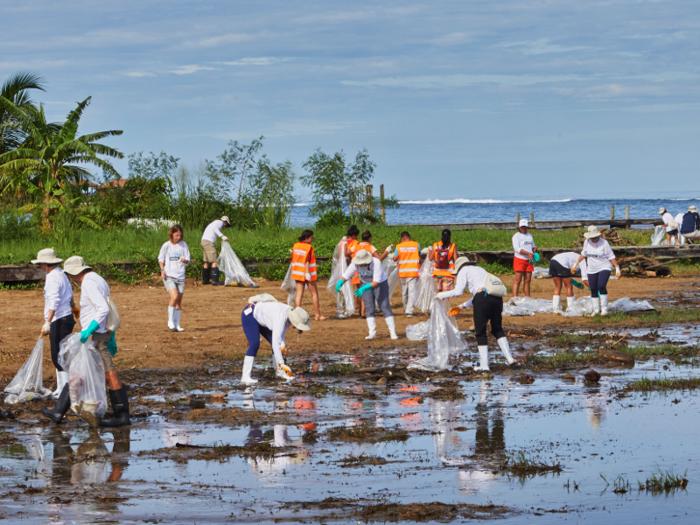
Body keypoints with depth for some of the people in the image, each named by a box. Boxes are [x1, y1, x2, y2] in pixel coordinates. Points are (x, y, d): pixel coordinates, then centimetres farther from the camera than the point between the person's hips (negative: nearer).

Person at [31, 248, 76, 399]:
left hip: (59, 321, -10)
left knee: (58, 357, -9)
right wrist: (73, 307, 54)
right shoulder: (61, 274, 16)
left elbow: (54, 302, -29)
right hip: (66, 318, 10)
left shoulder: (53, 278, -17)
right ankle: (60, 389, 20)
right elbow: (70, 293, 35)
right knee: (58, 356, 15)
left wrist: (48, 323, -36)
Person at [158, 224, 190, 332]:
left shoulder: (183, 245, 4)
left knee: (179, 301, 6)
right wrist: (162, 269, -4)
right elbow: (160, 258, 11)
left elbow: (188, 260, 6)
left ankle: (177, 325, 14)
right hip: (169, 276, -3)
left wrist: (185, 260, -17)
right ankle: (170, 321, -9)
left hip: (180, 276, 3)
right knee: (174, 297, -21)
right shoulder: (166, 245, -1)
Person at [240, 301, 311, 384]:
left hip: (260, 318, 9)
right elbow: (275, 344, -38)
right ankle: (245, 377, -25)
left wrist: (282, 345, -8)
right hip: (249, 315, -9)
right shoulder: (280, 319, -37)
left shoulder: (292, 314, -10)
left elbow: (282, 330, 8)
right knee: (255, 345, -24)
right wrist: (282, 364, -35)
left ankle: (278, 371, 22)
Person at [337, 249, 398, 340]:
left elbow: (377, 281, -38)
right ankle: (372, 333, -4)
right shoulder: (355, 264, -23)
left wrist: (364, 288, -50)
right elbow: (347, 274, -21)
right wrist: (340, 282, -43)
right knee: (369, 308, -5)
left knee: (385, 306, -10)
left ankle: (393, 332, -10)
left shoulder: (376, 263, -35)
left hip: (380, 283, -4)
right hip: (366, 284, 4)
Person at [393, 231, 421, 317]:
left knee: (404, 291, 15)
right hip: (414, 271, -2)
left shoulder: (399, 246, 1)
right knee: (412, 291, -5)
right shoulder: (416, 245, 1)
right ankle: (409, 311, -14)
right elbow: (419, 257, 8)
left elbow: (395, 258, -1)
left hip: (402, 272, 2)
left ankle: (406, 309, 27)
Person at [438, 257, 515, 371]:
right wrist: (461, 307, 38)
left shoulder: (464, 271, 13)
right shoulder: (480, 270, 35)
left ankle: (484, 365, 6)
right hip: (497, 297, 6)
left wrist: (442, 295, 17)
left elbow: (458, 291, 2)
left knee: (480, 332, 5)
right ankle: (509, 357, 7)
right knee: (497, 329, 19)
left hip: (483, 299, -6)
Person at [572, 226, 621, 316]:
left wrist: (617, 268, -13)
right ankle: (596, 309, 20)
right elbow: (584, 253, 14)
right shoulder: (587, 242, -2)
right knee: (593, 290, 5)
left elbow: (611, 256, -10)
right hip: (592, 270, 5)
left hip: (604, 268, -5)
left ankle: (604, 308, -12)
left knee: (601, 286, -23)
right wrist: (576, 264, 14)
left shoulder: (604, 243, -15)